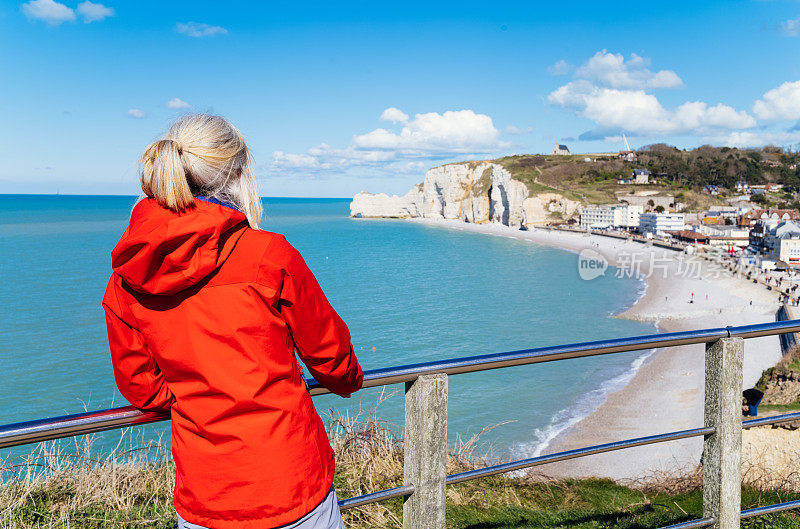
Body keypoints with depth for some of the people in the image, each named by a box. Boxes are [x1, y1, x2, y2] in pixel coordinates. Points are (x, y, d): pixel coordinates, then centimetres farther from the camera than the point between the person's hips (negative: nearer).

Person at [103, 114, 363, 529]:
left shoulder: (124, 281, -2)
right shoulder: (270, 254, -14)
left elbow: (139, 386, 9)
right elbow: (328, 353, 0)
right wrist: (349, 381, 22)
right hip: (292, 488, -3)